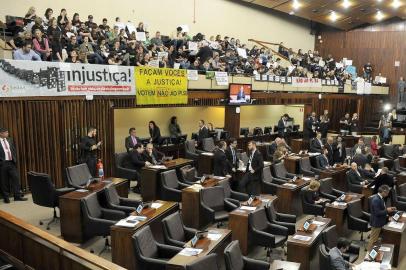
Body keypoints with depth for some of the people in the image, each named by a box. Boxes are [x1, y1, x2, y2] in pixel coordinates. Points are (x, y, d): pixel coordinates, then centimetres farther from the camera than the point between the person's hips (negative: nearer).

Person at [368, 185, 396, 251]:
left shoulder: (380, 197, 2)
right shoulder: (376, 199, -29)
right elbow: (377, 213, -29)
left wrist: (388, 209, 0)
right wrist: (387, 210, -19)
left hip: (379, 221, 10)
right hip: (376, 222, -10)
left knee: (375, 238, 23)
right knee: (373, 239, 3)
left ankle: (371, 249, 37)